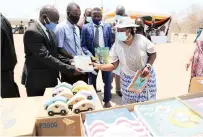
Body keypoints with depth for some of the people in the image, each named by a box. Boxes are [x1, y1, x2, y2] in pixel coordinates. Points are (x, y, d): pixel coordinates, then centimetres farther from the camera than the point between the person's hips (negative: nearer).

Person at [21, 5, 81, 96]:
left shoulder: (49, 30, 9)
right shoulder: (32, 32, -20)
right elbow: (45, 56, -27)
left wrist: (69, 62, -4)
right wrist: (70, 69, -30)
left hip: (50, 78, 8)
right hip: (37, 80, -8)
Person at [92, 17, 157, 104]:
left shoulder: (142, 40, -17)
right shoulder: (116, 46, -14)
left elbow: (153, 54, -3)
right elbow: (113, 65, -12)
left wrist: (148, 66, -20)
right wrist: (98, 66, -27)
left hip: (146, 77, 0)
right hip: (128, 80, 1)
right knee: (129, 105, 10)